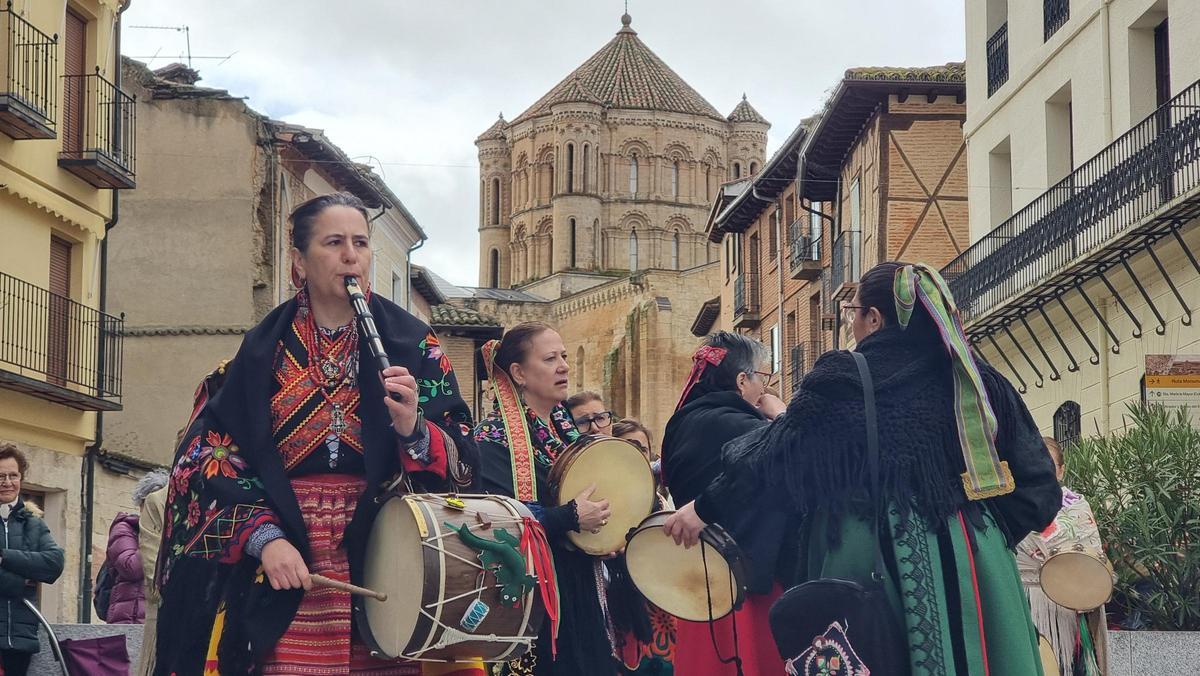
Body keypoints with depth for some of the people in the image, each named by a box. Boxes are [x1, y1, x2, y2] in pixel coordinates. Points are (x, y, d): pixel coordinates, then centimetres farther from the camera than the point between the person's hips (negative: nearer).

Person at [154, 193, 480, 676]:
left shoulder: (412, 346, 4)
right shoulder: (264, 350, 5)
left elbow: (464, 464, 0)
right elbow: (209, 456, 1)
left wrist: (414, 430, -20)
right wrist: (264, 537, -13)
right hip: (287, 581, 0)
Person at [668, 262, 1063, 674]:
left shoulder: (846, 381, -5)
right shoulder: (977, 380, 8)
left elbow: (776, 455, -4)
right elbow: (1036, 484, 8)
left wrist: (707, 507, 8)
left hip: (878, 562, -4)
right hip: (976, 565, 4)